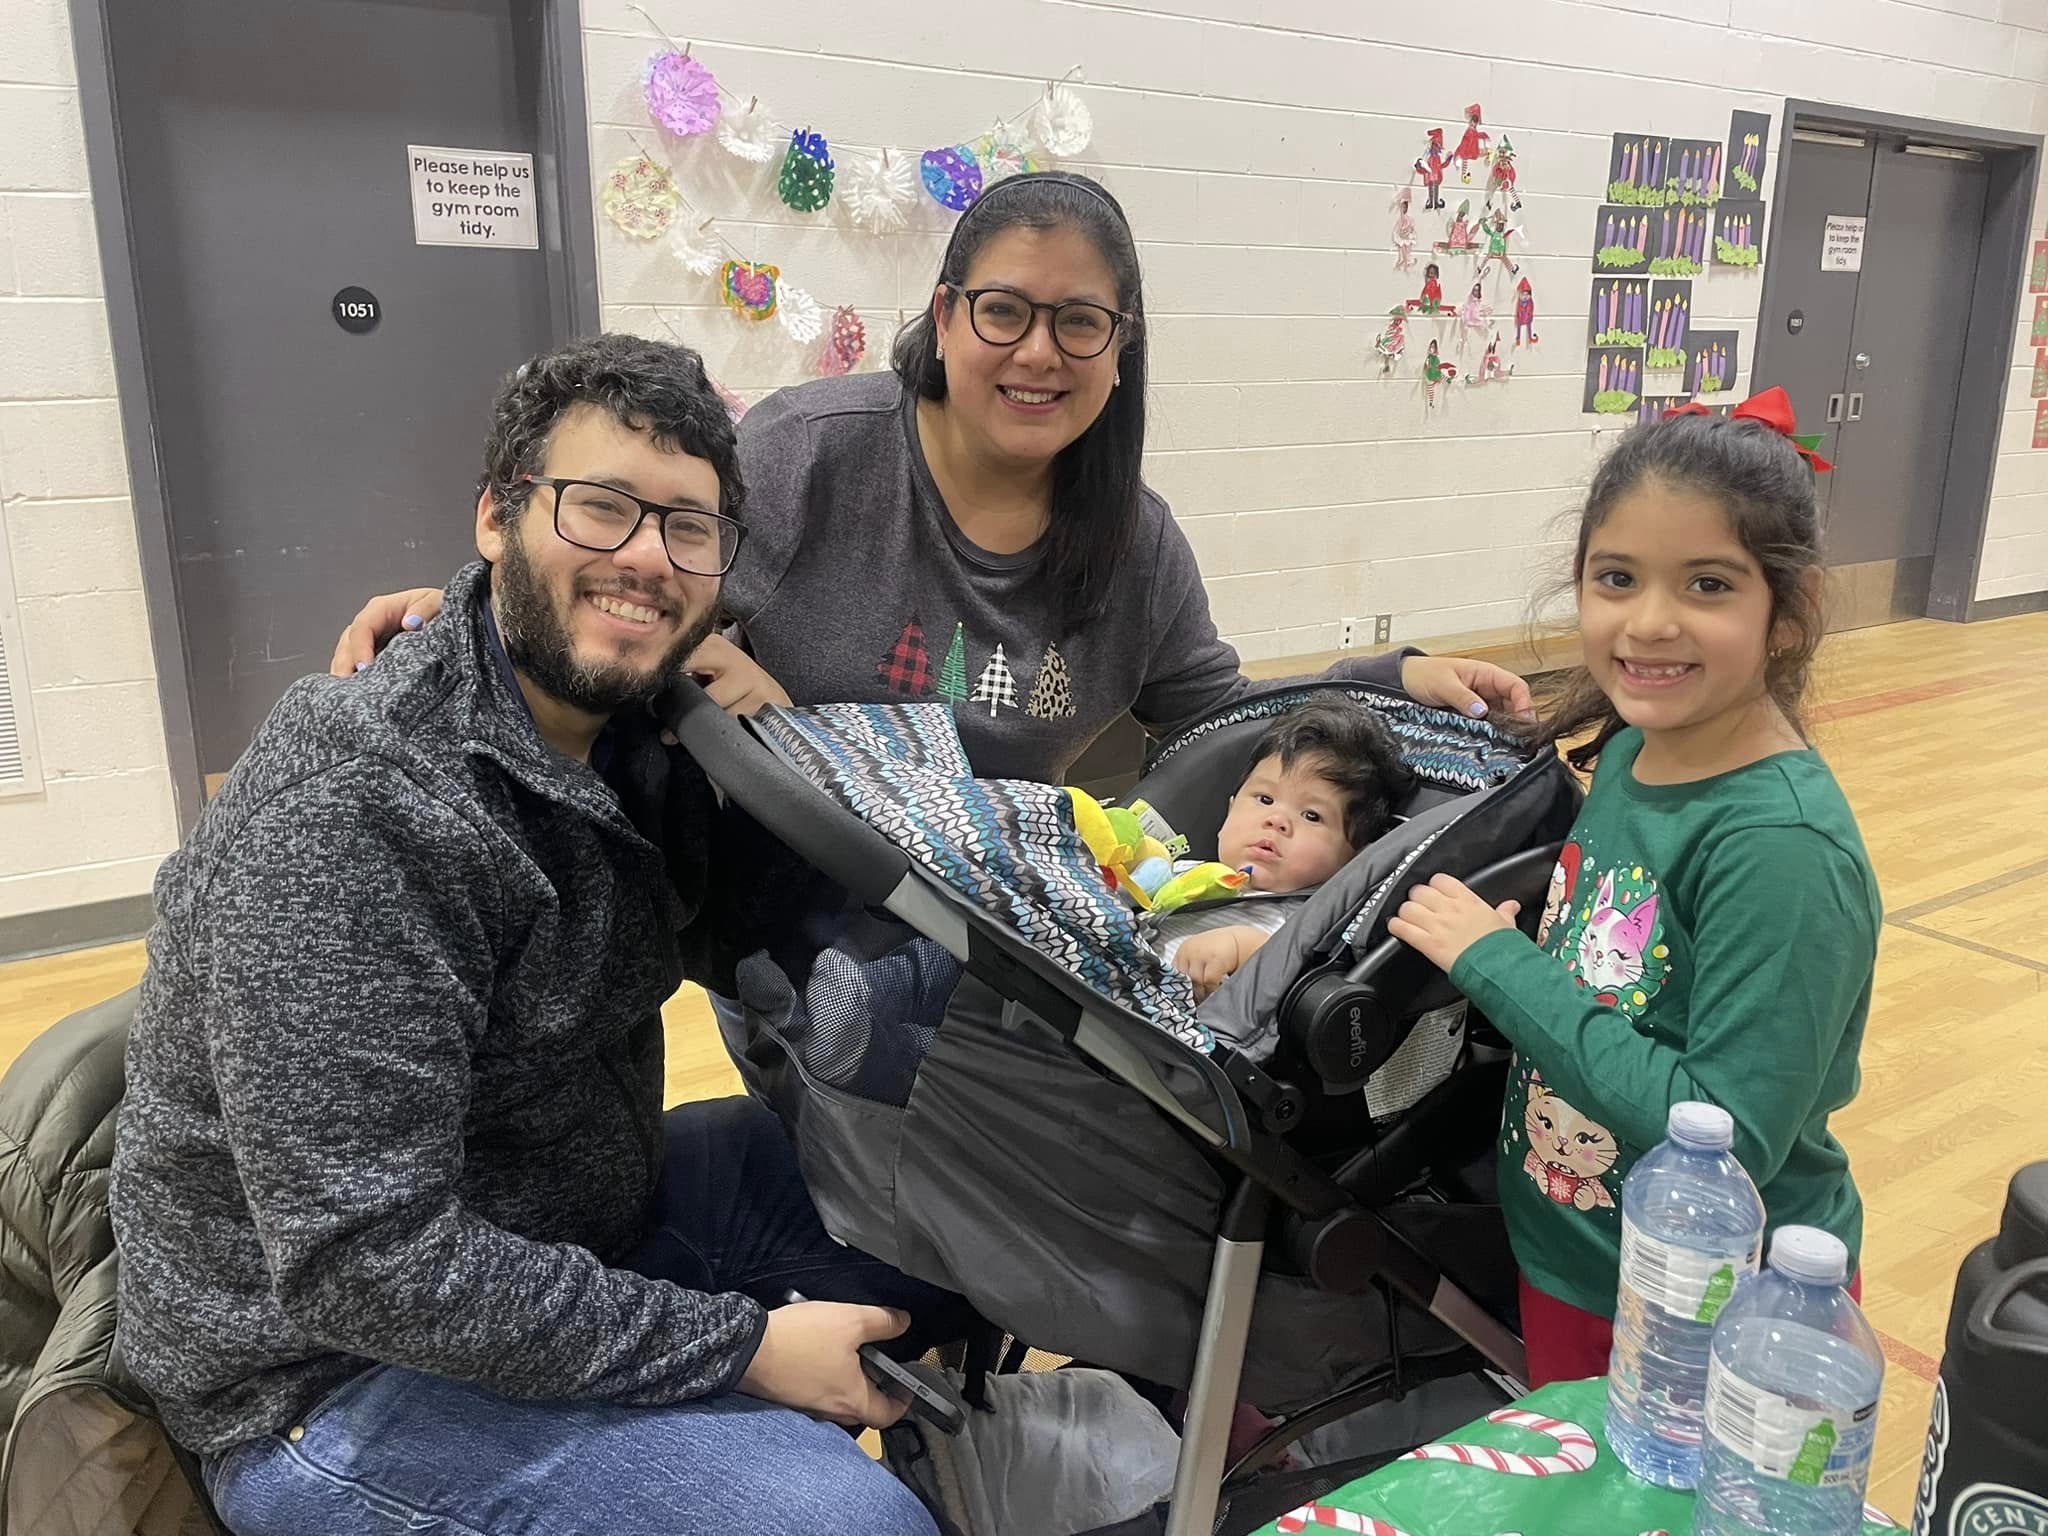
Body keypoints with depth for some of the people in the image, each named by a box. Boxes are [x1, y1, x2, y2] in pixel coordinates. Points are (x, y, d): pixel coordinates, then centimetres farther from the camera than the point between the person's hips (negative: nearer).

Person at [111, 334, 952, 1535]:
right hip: (343, 1368, -8)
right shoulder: (352, 813, -27)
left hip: (584, 1222, 8)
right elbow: (366, 1266, -28)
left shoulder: (613, 726, -3)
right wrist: (746, 1346, -23)